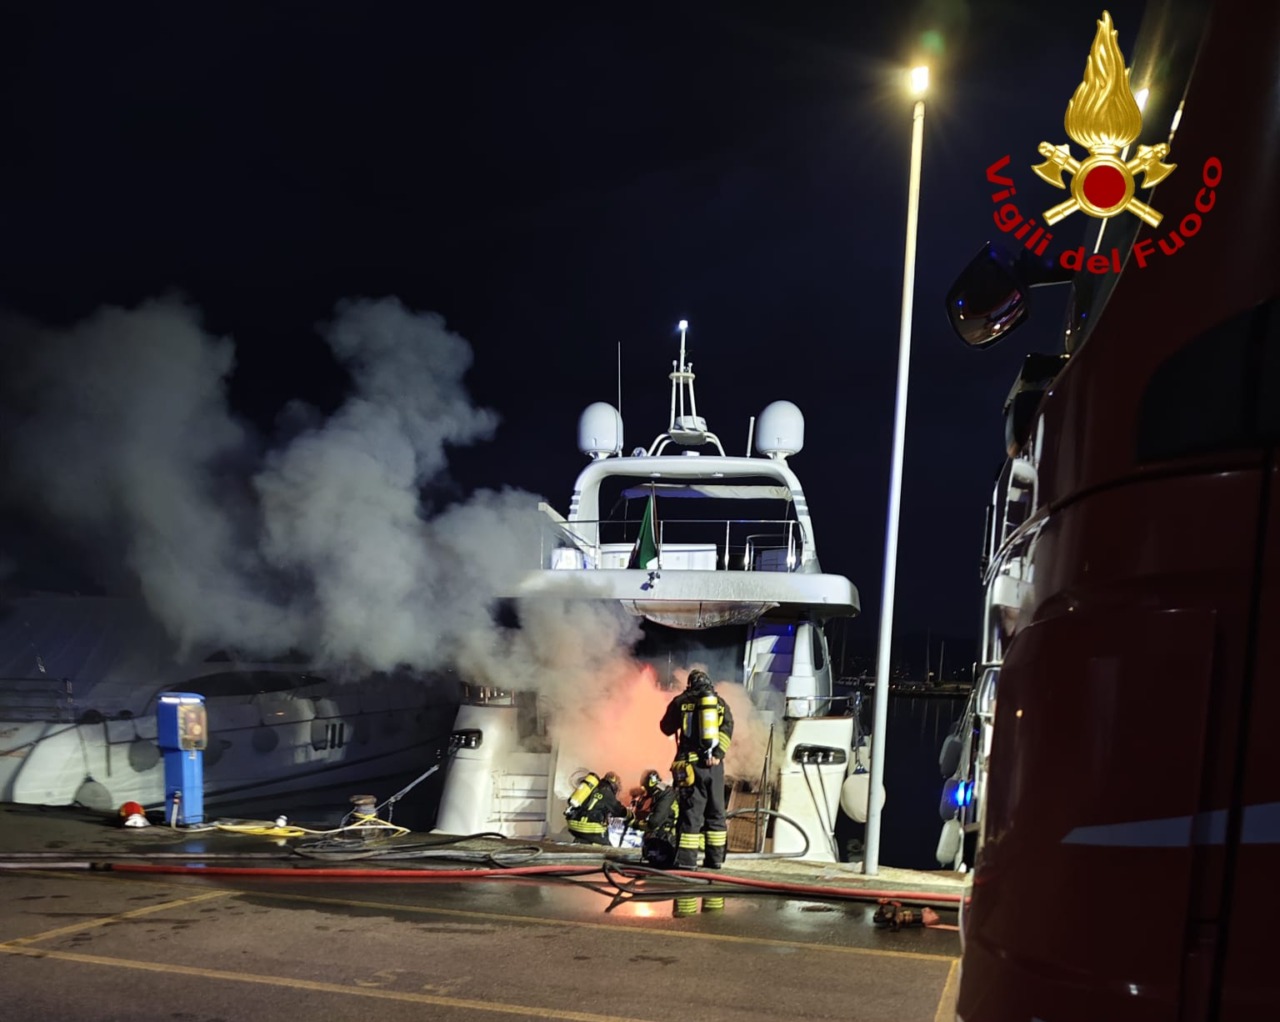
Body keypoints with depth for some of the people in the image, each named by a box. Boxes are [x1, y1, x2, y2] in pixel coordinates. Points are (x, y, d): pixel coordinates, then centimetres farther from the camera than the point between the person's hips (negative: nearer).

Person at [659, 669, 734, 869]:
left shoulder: (682, 702, 3)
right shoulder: (720, 703, 10)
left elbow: (666, 728, 13)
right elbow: (727, 728, -6)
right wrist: (718, 753, -13)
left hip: (691, 764, -2)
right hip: (714, 765, 2)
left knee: (691, 811, -2)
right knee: (715, 812, 10)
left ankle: (687, 858, -6)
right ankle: (715, 858, 12)